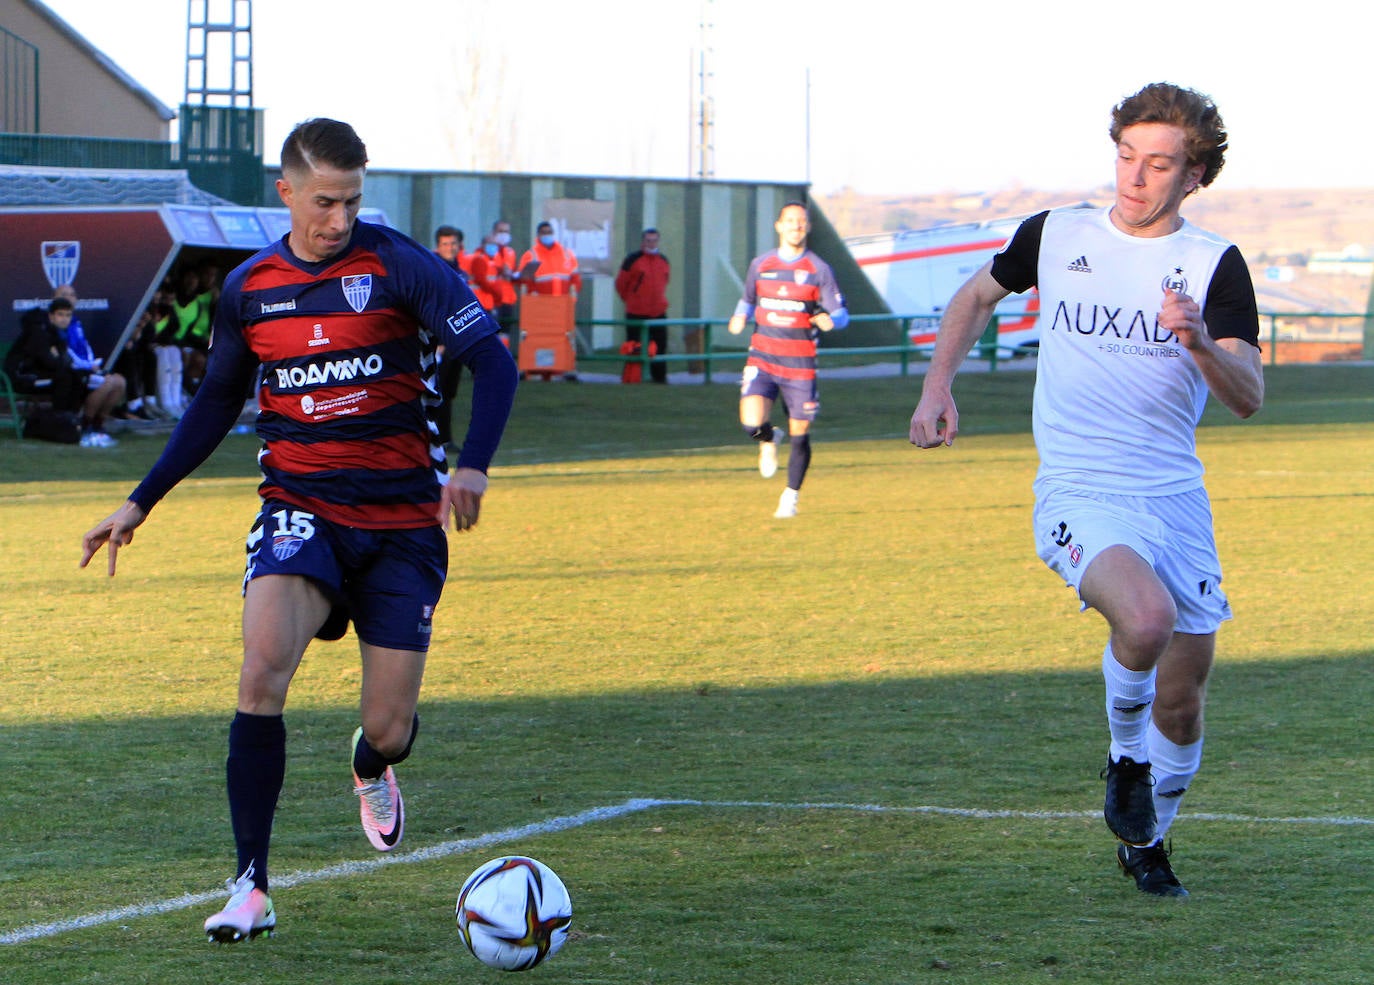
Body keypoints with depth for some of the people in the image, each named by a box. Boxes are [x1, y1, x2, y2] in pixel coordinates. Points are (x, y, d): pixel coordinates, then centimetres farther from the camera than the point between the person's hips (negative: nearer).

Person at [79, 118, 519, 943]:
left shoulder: (397, 266, -8)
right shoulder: (249, 289, 4)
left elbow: (493, 361, -12)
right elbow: (216, 403, 18)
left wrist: (472, 466, -28)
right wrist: (140, 504, 16)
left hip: (403, 520, -2)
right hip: (301, 510, 2)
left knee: (390, 731, -2)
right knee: (264, 665, -26)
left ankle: (371, 768, 41)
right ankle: (251, 888, -21)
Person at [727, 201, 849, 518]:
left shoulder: (819, 269, 1)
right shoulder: (760, 265, 7)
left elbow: (841, 314, 1)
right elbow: (748, 299, 23)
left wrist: (829, 320, -23)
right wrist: (740, 317, 0)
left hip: (800, 364, -1)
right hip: (762, 358, 1)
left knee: (800, 435, 3)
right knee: (752, 423, -20)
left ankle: (790, 497, 22)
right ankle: (769, 440, 17)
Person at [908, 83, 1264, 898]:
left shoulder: (1215, 265, -1)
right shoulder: (1055, 236, 3)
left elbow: (1249, 397, -10)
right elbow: (979, 296, 23)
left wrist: (1199, 341, -29)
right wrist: (938, 386, 12)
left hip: (1176, 496, 2)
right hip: (1079, 495, -2)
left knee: (1183, 692, 3)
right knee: (1146, 616, -31)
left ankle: (1147, 842, 31)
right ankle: (1126, 760, -1)